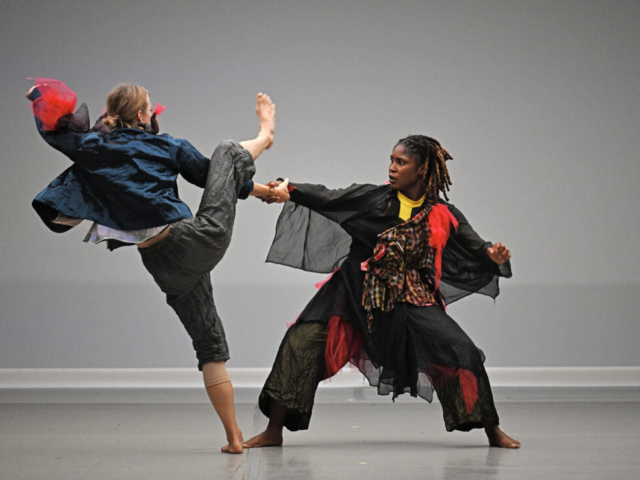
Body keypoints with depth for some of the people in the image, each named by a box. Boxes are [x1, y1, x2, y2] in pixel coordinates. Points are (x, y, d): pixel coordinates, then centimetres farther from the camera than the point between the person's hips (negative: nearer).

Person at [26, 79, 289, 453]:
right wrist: (265, 190, 26)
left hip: (164, 264, 2)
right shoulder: (168, 146, 1)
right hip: (204, 239, -2)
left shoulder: (91, 149, 3)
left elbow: (53, 129, 19)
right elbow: (213, 175, 11)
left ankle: (234, 437, 8)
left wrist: (39, 96, 38)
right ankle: (264, 136, 55)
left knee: (209, 344, 10)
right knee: (229, 152, 20)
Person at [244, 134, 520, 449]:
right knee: (302, 341, -13)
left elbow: (475, 247, 0)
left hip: (410, 301, 0)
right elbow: (328, 198, -11)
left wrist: (493, 255, -23)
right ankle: (273, 431, -1)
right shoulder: (376, 198, -3)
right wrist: (288, 189, -26)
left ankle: (492, 432, 10)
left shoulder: (442, 215, 0)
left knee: (461, 352, -11)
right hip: (355, 292, 0)